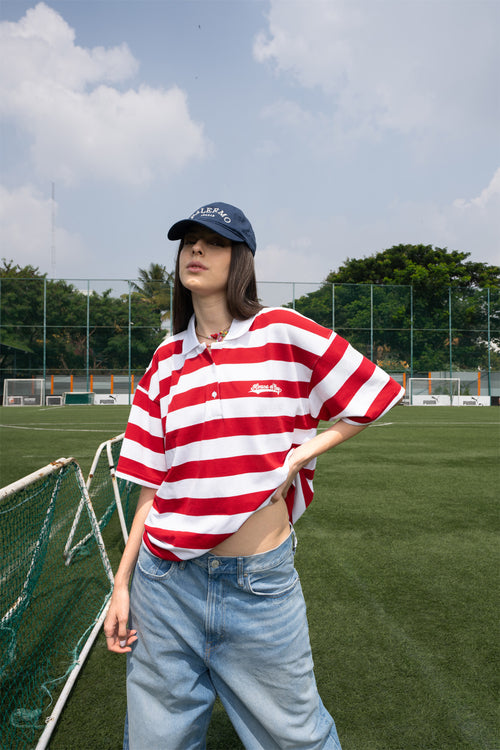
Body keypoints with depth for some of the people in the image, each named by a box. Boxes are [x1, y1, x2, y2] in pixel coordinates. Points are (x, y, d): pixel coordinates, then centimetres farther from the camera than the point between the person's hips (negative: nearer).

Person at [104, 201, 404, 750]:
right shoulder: (166, 361, 6)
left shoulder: (285, 333, -4)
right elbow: (153, 485, 7)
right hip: (165, 581, 3)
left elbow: (370, 401, 2)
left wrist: (297, 458, -8)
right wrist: (122, 583, 6)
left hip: (261, 583, -2)